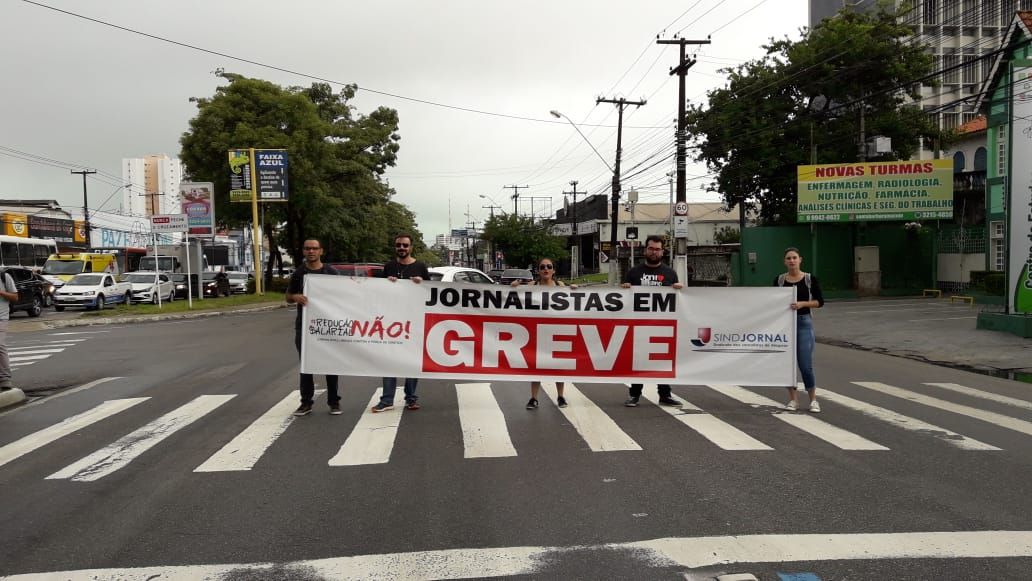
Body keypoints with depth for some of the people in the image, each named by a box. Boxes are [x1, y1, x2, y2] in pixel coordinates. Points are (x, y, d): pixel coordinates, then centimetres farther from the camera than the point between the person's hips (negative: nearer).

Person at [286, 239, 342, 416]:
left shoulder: (331, 272, 3)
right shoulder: (298, 273, 6)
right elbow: (288, 297, 11)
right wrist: (296, 297, -12)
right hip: (304, 325, 1)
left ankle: (334, 401, 12)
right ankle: (306, 402, 14)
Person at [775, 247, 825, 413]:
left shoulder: (810, 279, -1)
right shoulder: (779, 280, 5)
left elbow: (820, 302, 0)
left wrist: (802, 303, -14)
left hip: (804, 322, -3)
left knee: (805, 365, -6)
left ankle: (813, 400, 10)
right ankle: (792, 400, 15)